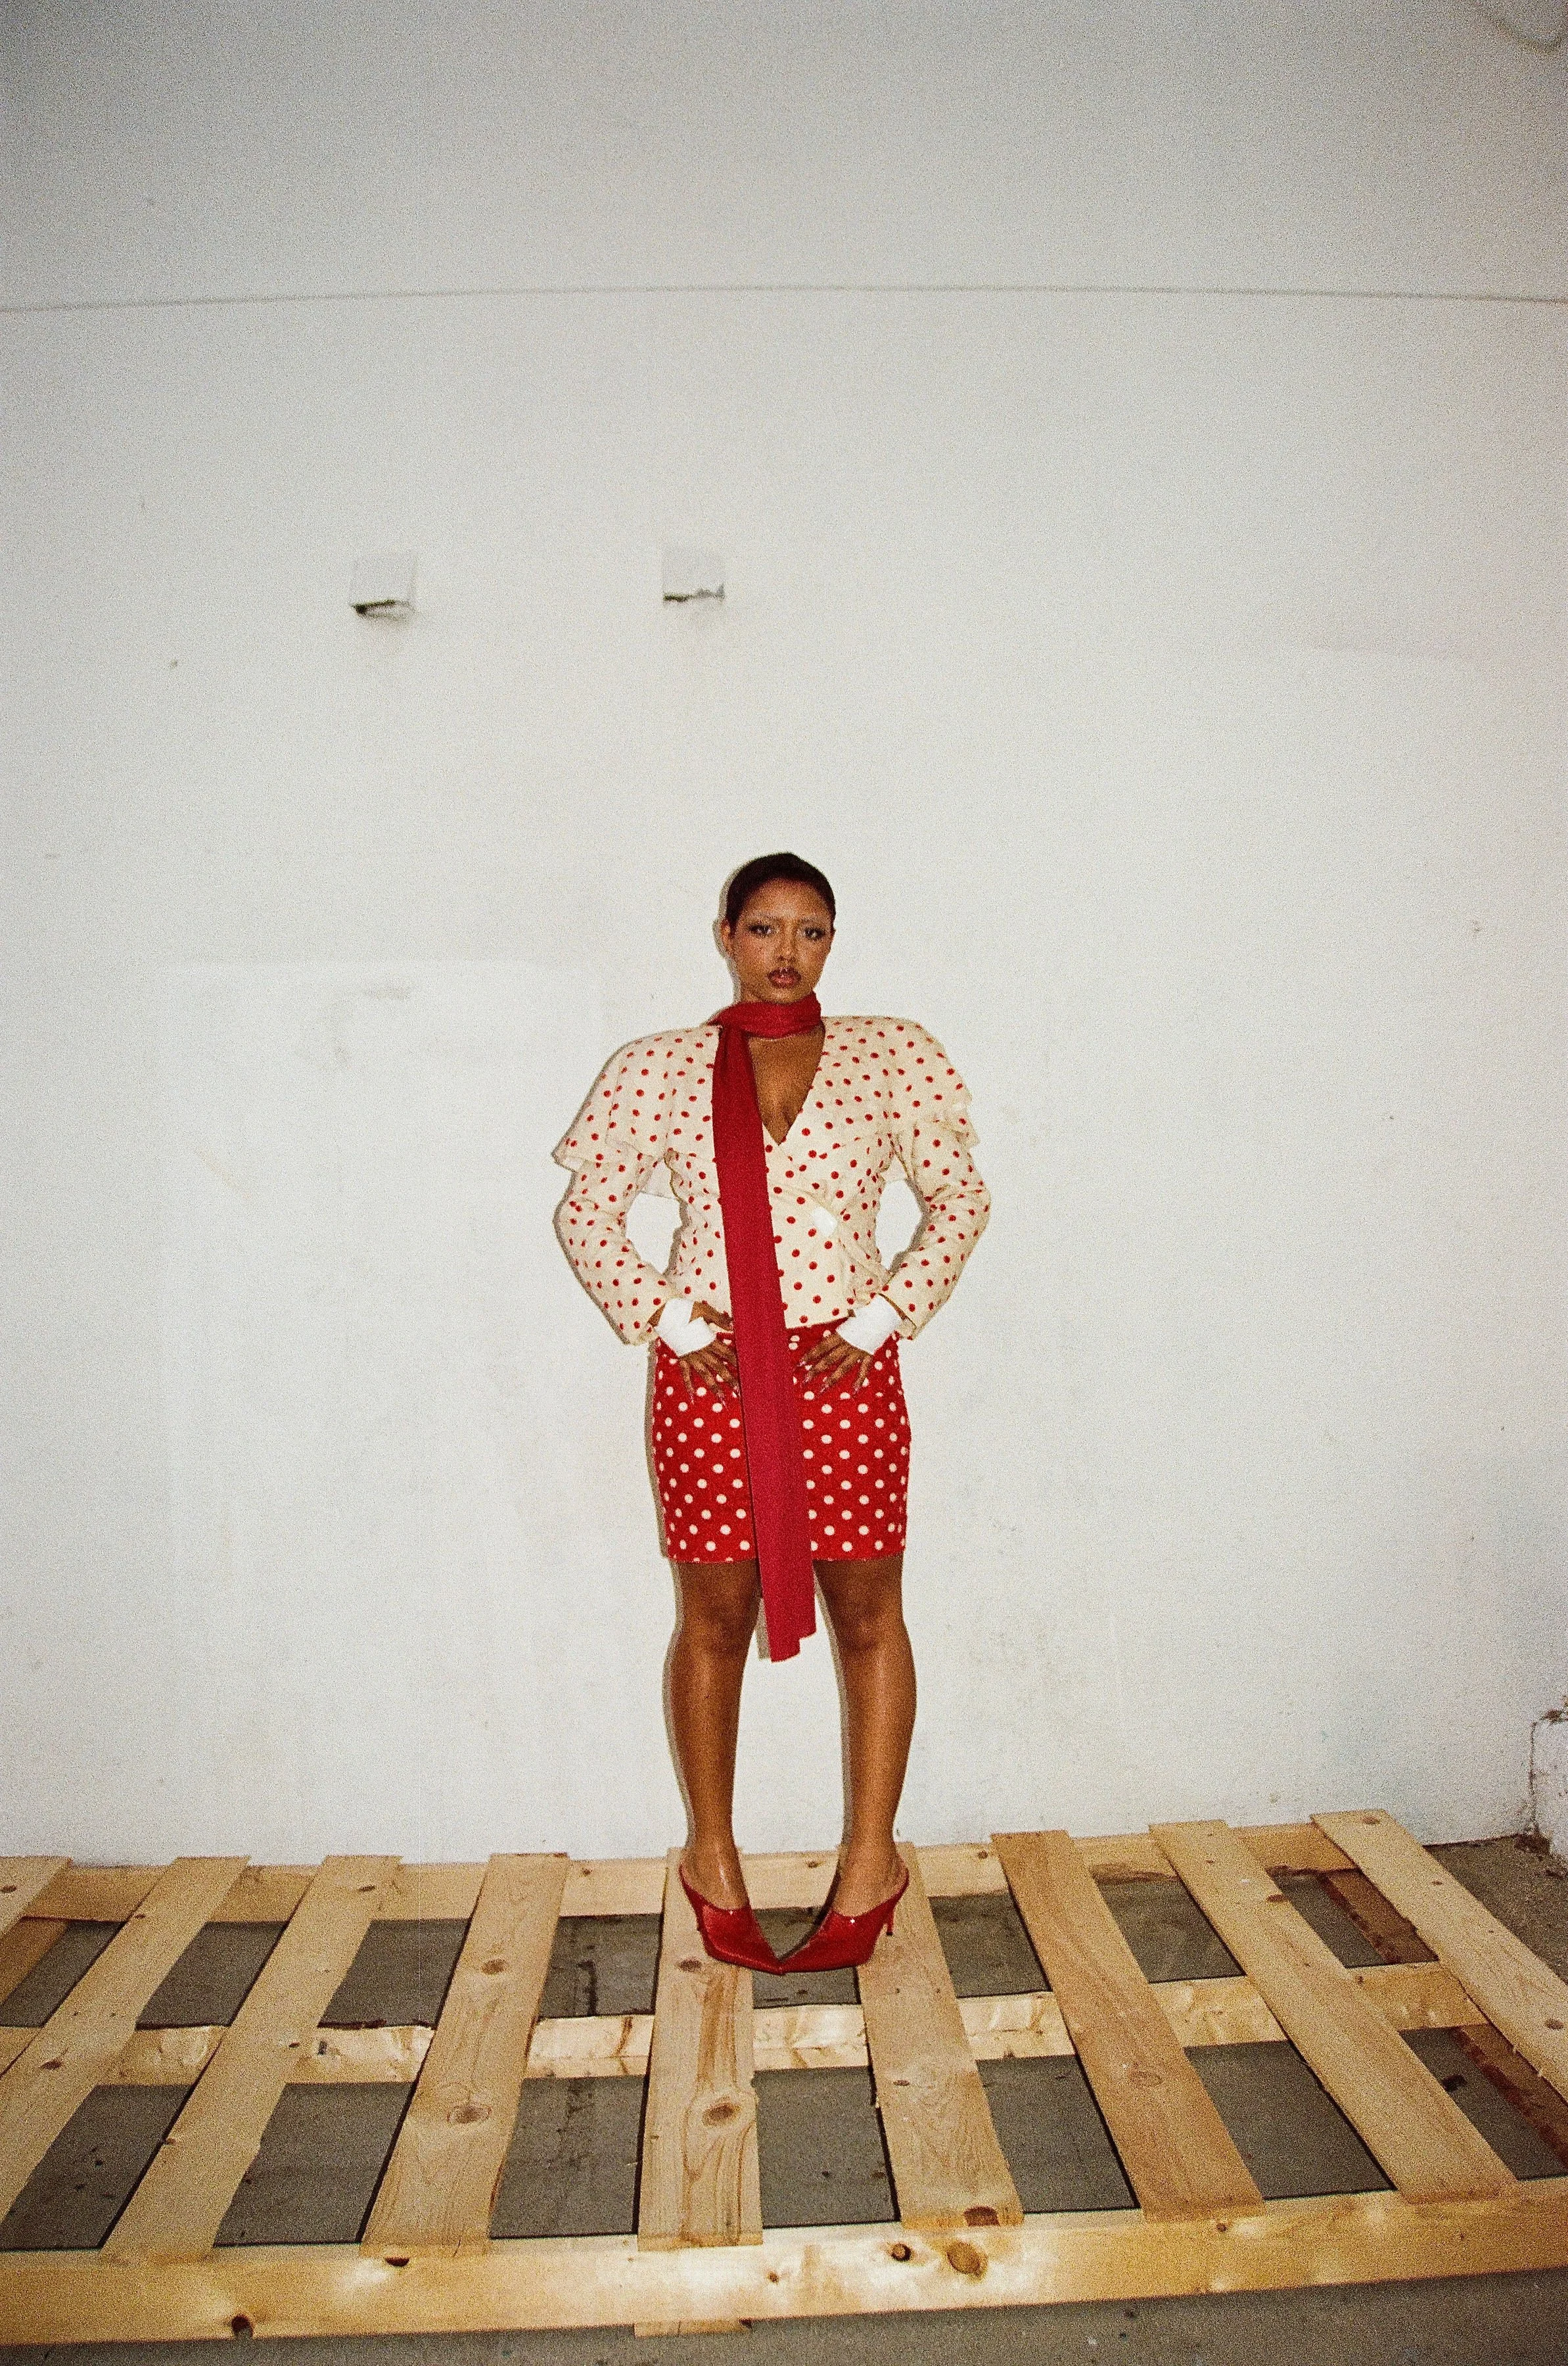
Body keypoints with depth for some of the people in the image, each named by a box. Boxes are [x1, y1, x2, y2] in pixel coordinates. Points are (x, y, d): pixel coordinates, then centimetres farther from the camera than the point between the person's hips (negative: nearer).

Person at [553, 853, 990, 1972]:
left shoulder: (892, 1057, 4)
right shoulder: (664, 1067, 3)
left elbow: (962, 1199, 4)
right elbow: (587, 1210, 5)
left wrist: (880, 1318, -5)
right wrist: (670, 1323, -6)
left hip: (847, 1374, 1)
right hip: (711, 1376, 0)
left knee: (867, 1616, 8)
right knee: (716, 1619, 10)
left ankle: (871, 1859, 25)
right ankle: (713, 1856, 29)